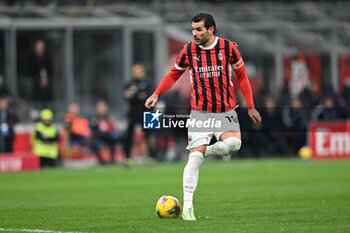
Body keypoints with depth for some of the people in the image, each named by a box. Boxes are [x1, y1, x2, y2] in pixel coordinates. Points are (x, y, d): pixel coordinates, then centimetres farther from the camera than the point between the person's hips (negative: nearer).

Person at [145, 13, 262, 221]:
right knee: (195, 157, -11)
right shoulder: (189, 50, -1)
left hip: (226, 110, 0)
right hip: (200, 112, 0)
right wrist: (156, 94, 2)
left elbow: (242, 76, 8)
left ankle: (207, 151, 5)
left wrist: (250, 106, 6)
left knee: (233, 143, -27)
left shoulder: (228, 47, -3)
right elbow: (174, 74, 15)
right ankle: (187, 206, -6)